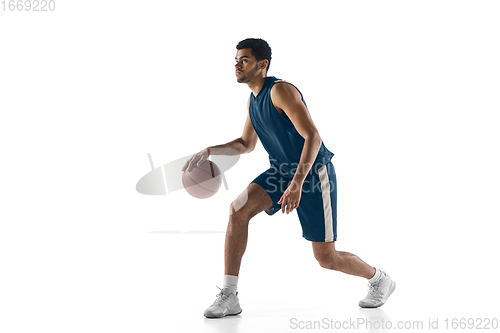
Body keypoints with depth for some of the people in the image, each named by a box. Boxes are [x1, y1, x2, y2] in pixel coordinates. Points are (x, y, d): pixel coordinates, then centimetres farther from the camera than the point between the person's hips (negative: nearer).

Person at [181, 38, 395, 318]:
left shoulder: (280, 90, -22)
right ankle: (229, 297, -12)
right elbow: (247, 144, 18)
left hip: (314, 174, -7)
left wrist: (298, 183, -37)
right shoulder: (254, 98, 6)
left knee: (327, 258, -3)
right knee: (238, 210, -16)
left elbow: (313, 137, -28)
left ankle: (380, 280, 27)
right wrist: (208, 151, 4)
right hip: (282, 171, 8)